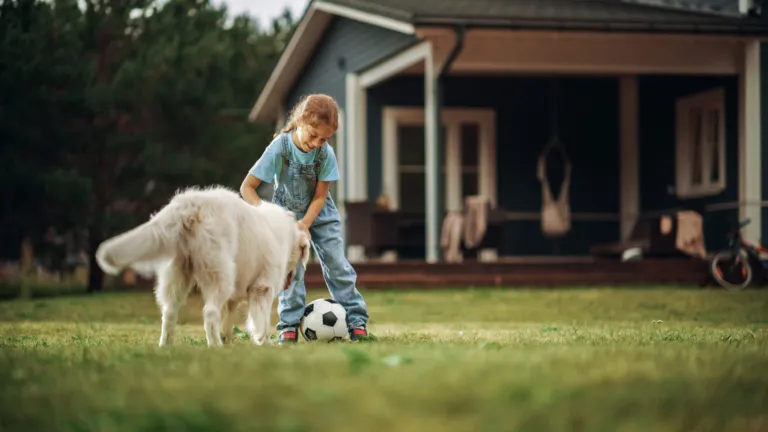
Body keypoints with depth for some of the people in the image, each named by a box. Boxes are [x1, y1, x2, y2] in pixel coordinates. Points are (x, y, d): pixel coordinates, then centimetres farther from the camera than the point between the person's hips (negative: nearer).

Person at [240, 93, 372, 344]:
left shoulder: (326, 154, -21)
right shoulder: (279, 149, -26)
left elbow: (320, 196, -13)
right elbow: (247, 187, -21)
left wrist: (305, 224, -25)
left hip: (320, 215, 1)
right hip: (287, 215, -1)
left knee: (337, 264, -3)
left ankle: (356, 320, 4)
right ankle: (289, 326, -4)